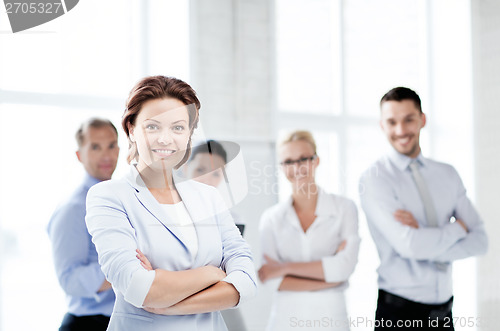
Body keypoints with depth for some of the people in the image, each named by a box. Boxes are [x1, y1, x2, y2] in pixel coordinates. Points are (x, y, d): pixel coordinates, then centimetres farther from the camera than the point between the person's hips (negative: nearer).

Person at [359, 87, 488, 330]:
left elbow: (479, 241, 0)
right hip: (399, 310, -4)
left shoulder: (448, 174, 7)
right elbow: (410, 245, -21)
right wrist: (458, 228, -5)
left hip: (443, 309, 5)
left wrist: (426, 241, -15)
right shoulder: (374, 179, -9)